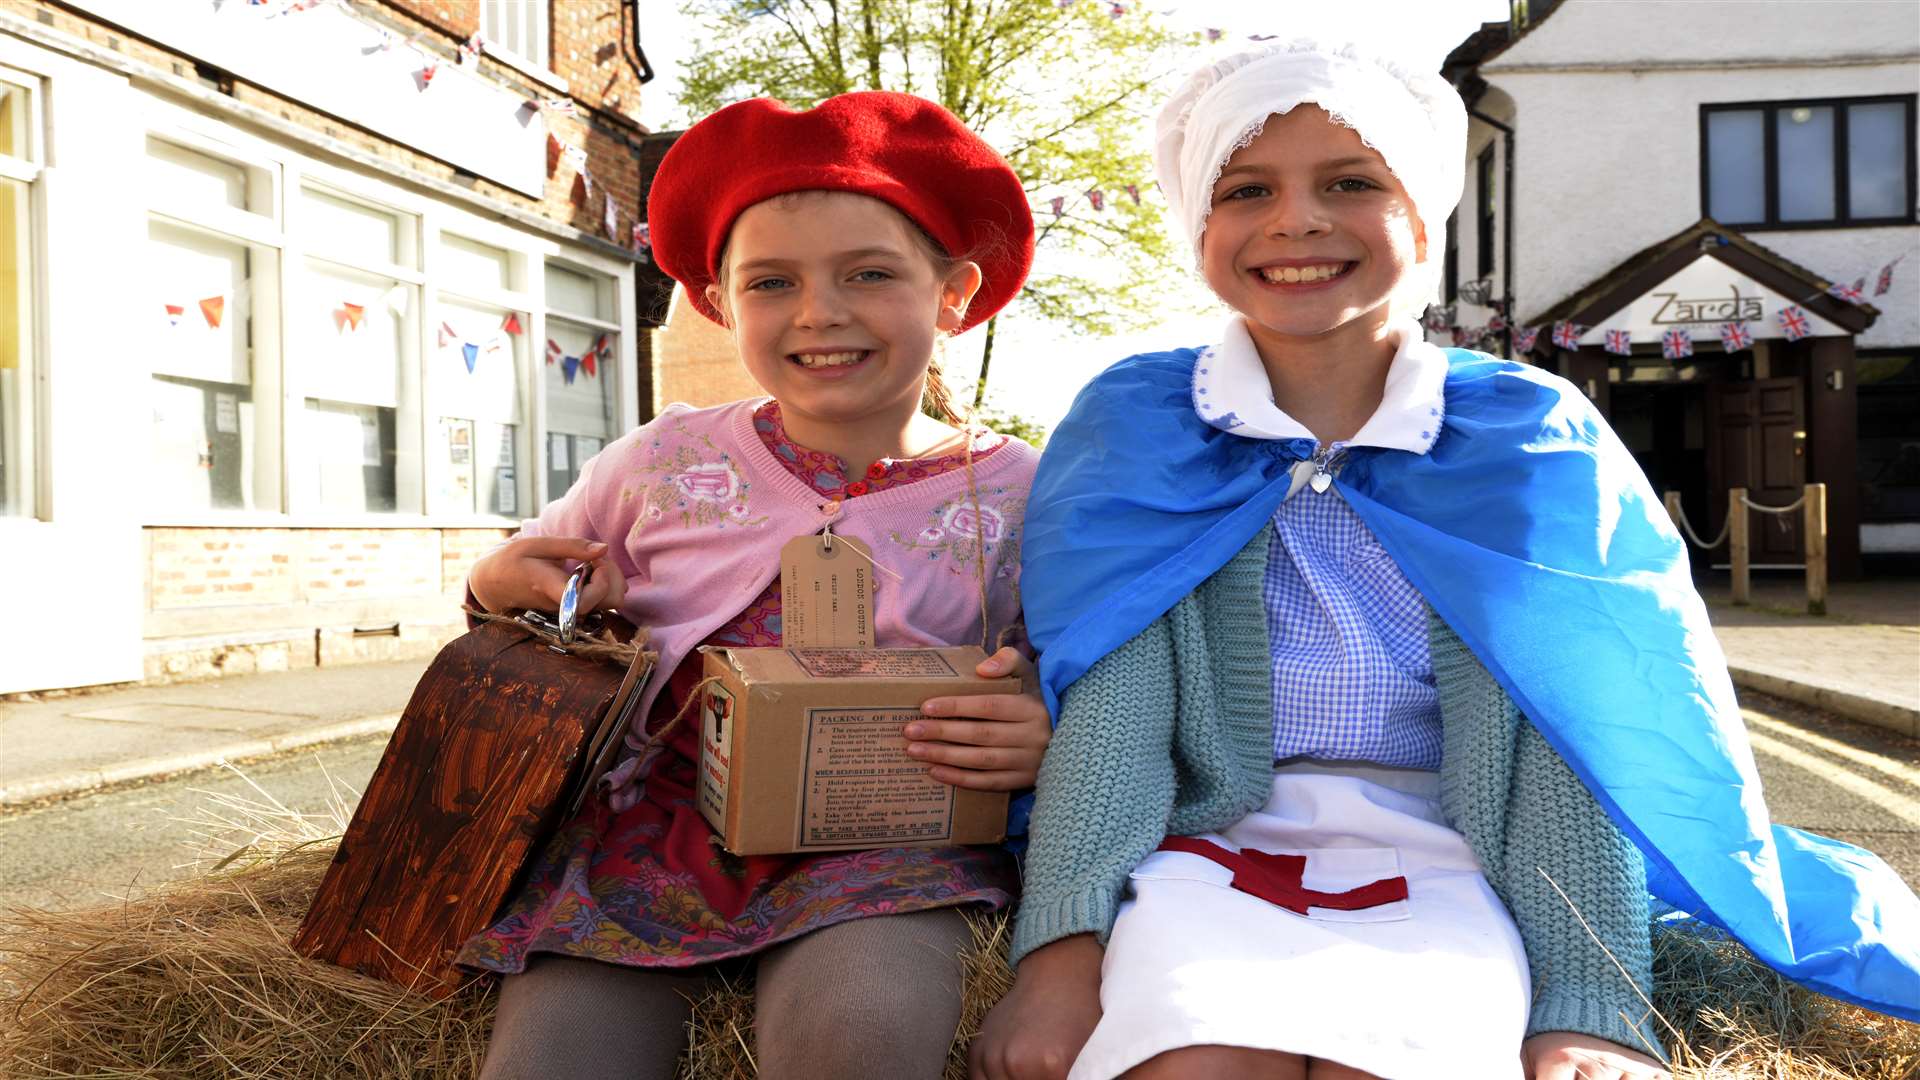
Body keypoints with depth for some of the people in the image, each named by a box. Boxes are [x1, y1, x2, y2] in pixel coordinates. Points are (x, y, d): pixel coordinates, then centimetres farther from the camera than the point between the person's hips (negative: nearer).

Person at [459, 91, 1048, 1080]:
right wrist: (501, 586, -2)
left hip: (874, 848, -1)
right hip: (647, 827, 2)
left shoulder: (1013, 496, 2)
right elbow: (532, 583, 22)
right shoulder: (661, 463, 6)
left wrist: (1038, 743, -14)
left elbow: (1056, 704, 9)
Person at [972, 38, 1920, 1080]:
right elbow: (1109, 710, -5)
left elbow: (1574, 741, 0)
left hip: (1437, 870, 1)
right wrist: (1062, 951, -19)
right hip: (1204, 849, 0)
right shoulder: (1131, 430, 5)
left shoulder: (1530, 443, 6)